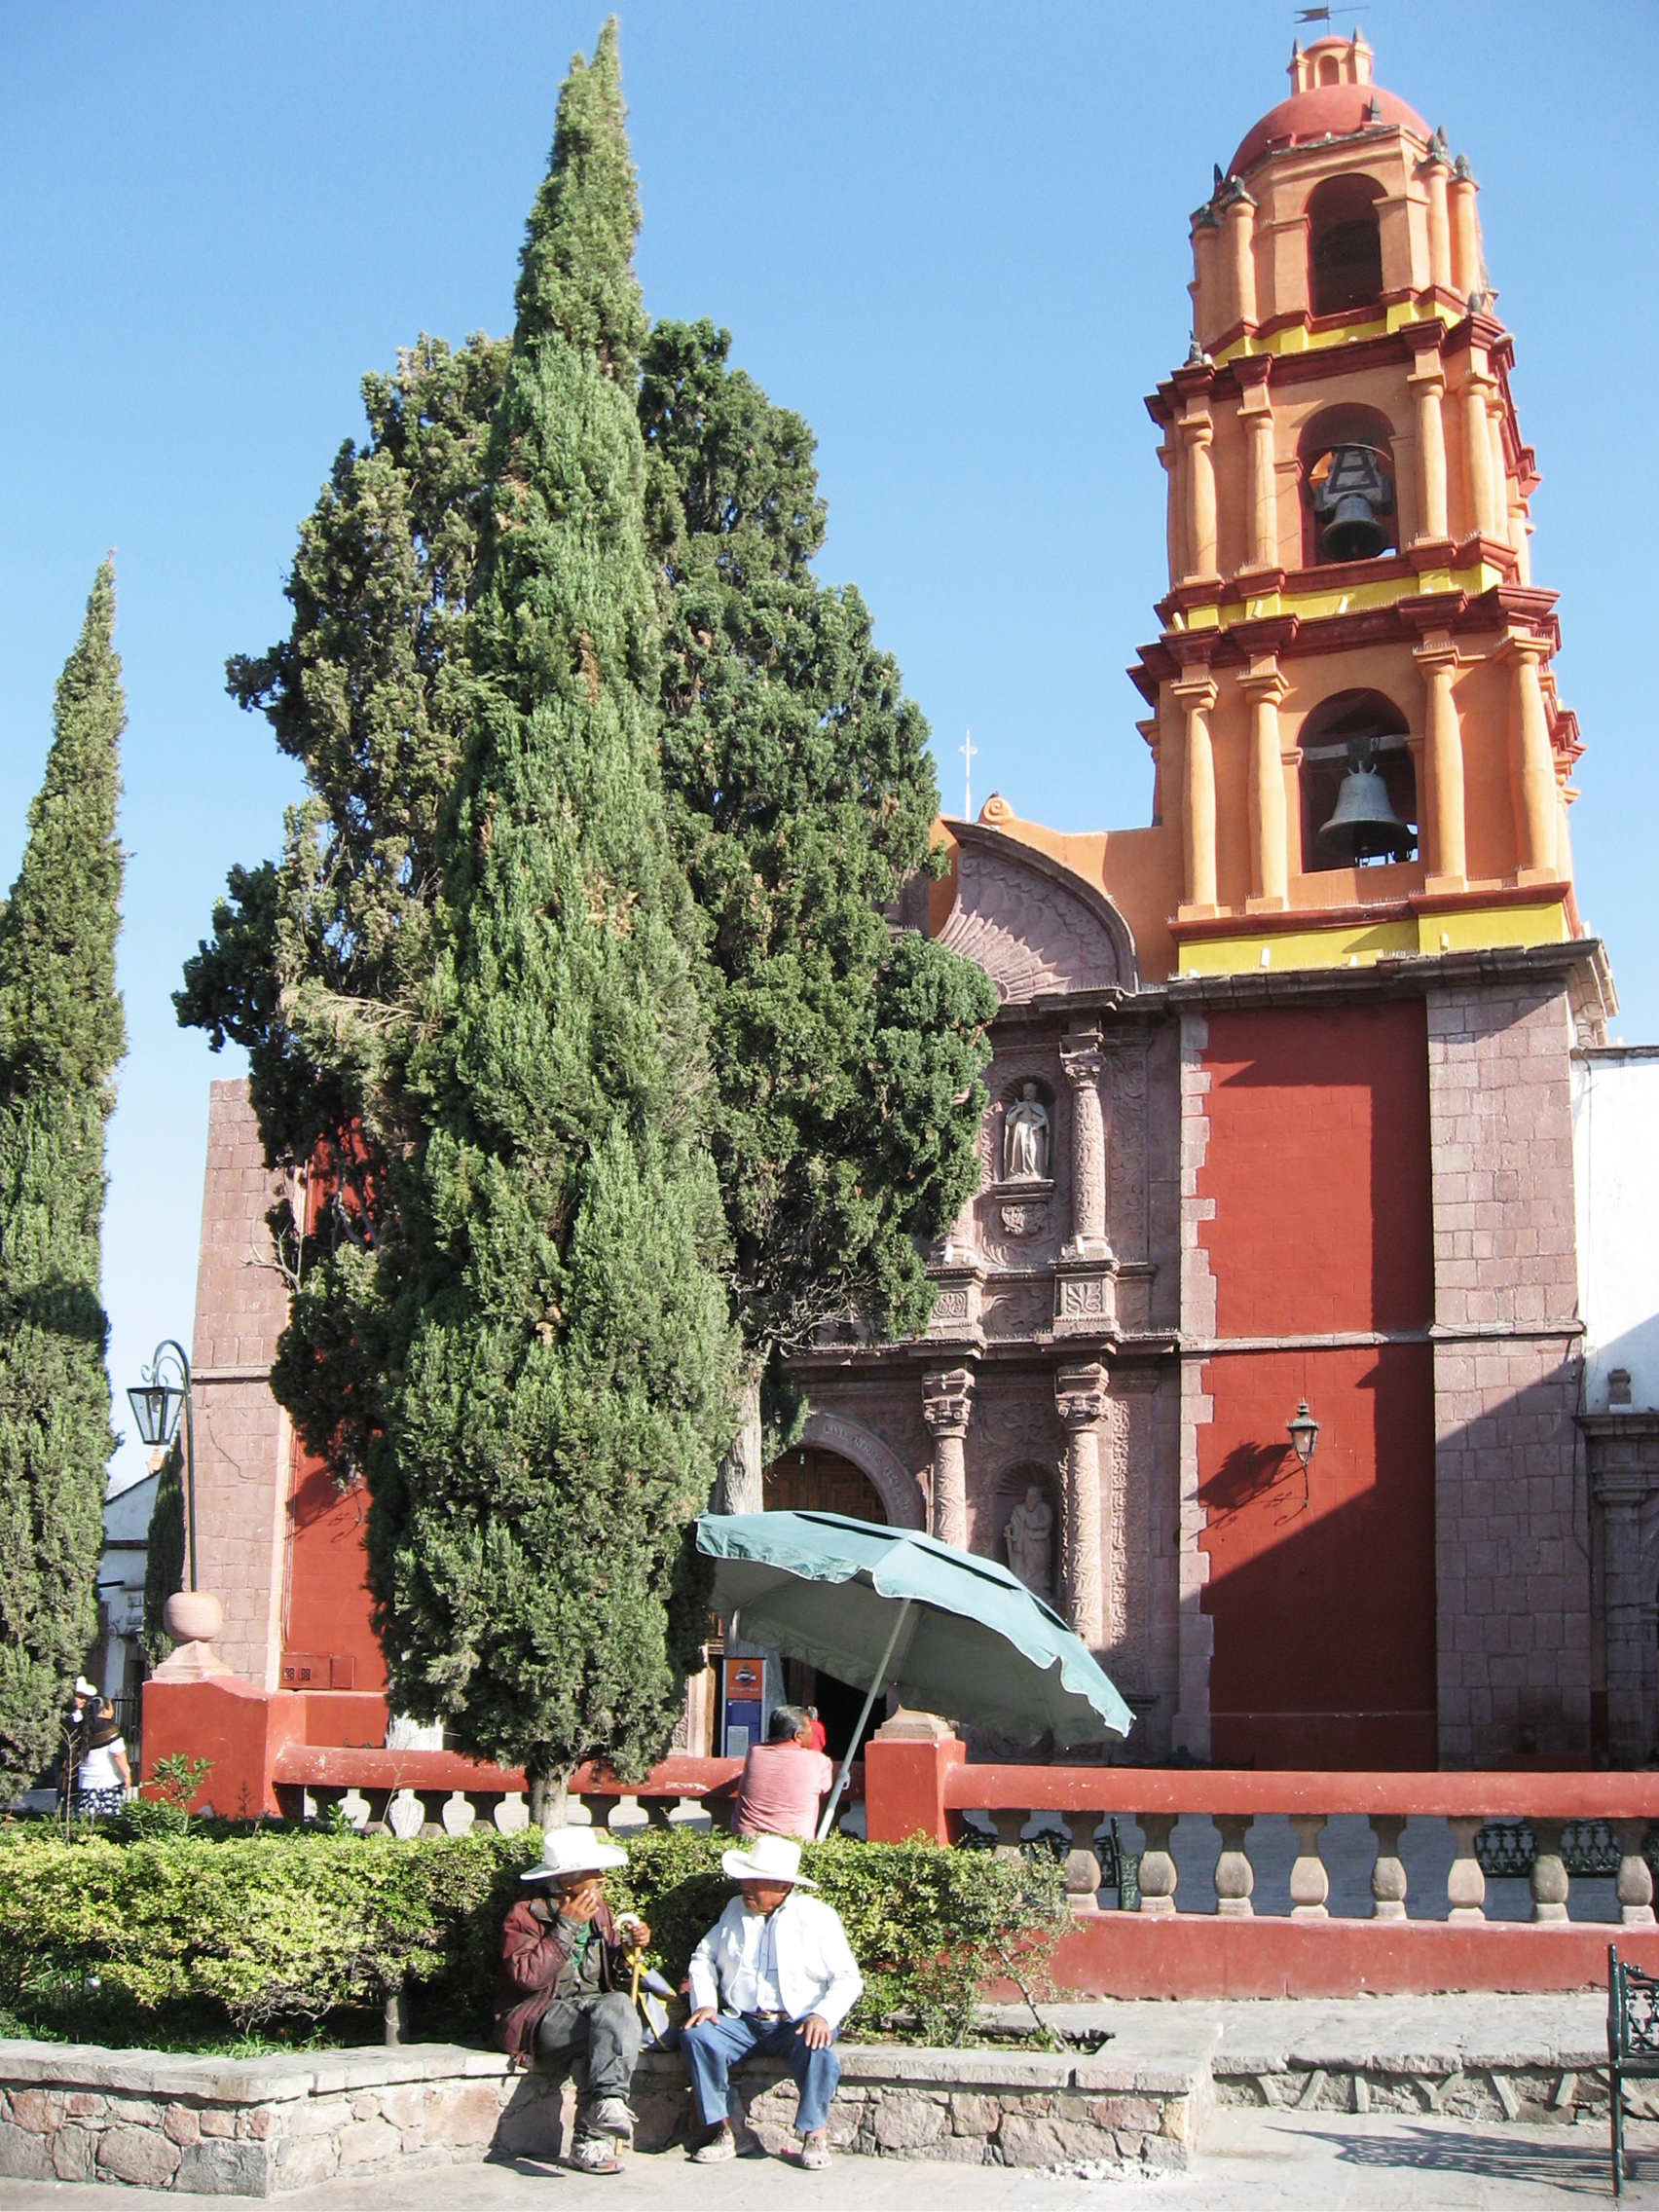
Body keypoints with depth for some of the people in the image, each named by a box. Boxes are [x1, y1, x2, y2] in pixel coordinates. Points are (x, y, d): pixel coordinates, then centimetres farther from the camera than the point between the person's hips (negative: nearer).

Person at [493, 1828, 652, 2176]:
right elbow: (528, 1976, -21)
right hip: (541, 2017, -6)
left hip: (593, 2005, 6)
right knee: (608, 2020, -35)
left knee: (619, 2004, -31)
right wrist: (567, 1927, -20)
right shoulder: (525, 1915, -5)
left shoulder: (599, 1911, 15)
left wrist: (628, 1949, -2)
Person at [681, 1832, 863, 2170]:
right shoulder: (735, 1910, 13)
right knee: (696, 2037, -24)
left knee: (818, 2051, -35)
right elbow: (704, 1958, 17)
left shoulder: (818, 1917, 1)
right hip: (740, 2021, 3)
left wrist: (823, 2016, -20)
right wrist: (704, 2003, -1)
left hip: (798, 2023, -3)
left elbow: (848, 1978, -2)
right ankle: (722, 2131, -16)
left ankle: (815, 2135, -14)